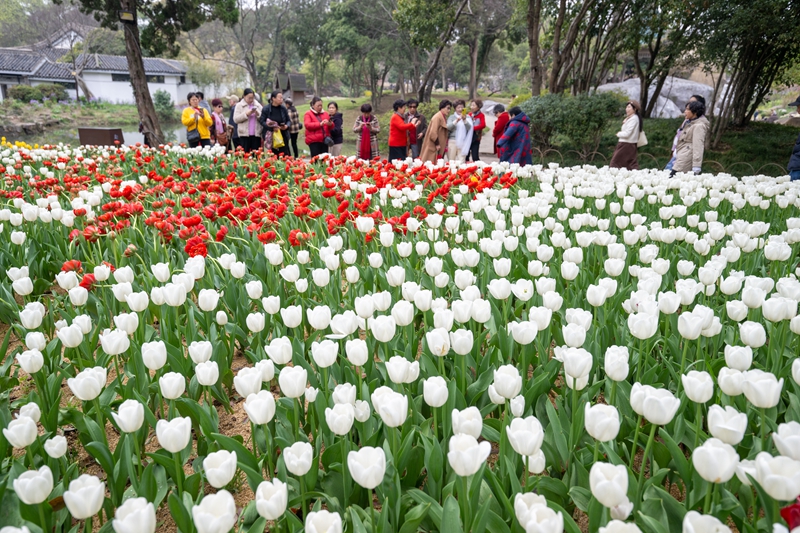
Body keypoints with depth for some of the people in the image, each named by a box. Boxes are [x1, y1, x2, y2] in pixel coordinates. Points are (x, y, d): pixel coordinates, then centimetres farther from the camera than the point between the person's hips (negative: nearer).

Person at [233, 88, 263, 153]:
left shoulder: (258, 105, 14)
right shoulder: (239, 105, 7)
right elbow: (235, 119, -3)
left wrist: (258, 114, -11)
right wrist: (246, 114, -11)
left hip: (256, 134, 2)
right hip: (244, 134, -2)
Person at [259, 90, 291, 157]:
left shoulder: (283, 109, 4)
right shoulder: (266, 109, -5)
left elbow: (288, 121, 12)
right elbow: (261, 121, -6)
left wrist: (286, 126, -10)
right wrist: (272, 127, -19)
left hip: (282, 136, 2)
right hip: (270, 137, -2)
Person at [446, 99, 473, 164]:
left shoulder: (467, 117, 11)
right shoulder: (452, 117, 10)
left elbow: (469, 127, -5)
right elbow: (448, 127, -6)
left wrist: (464, 120, -22)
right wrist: (456, 121, -20)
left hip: (463, 142, 0)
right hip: (452, 141, 0)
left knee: (461, 161, -8)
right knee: (451, 160, -2)